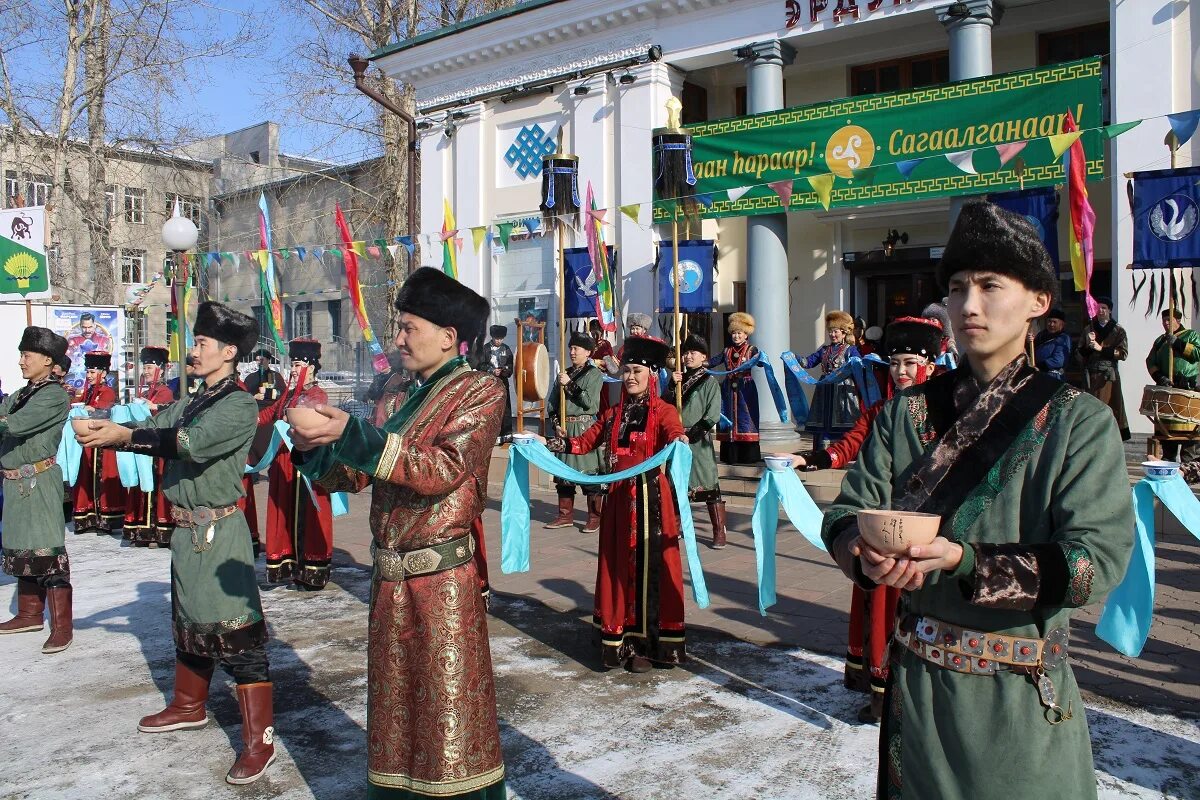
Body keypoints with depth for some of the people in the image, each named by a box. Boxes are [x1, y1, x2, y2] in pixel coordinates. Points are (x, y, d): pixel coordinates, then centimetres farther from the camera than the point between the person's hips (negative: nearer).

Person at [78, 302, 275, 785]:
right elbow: (156, 429, 4)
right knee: (189, 620, 21)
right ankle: (189, 706, 40)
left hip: (219, 530, -9)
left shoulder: (240, 405, -12)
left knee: (234, 628, -7)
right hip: (186, 528, 9)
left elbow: (192, 442, -25)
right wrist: (107, 430, -15)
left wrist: (125, 436, -26)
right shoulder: (192, 403, 14)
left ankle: (259, 738, -2)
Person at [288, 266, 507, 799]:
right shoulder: (405, 399, 16)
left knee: (448, 717, 1)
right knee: (395, 711, 16)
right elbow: (358, 475, 14)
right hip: (390, 579, 7)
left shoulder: (481, 390, -5)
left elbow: (442, 470, -19)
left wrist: (351, 434, -24)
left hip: (442, 580, -7)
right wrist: (316, 447, -6)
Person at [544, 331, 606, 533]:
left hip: (585, 428, -6)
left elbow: (590, 402, -13)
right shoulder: (564, 374, 15)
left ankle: (594, 518, 5)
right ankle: (565, 515, 19)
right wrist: (556, 422, -1)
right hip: (564, 429, 6)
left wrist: (570, 384, -12)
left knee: (590, 472, -4)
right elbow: (552, 402, 14)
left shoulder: (594, 374, -1)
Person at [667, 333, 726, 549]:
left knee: (709, 485, -7)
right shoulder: (680, 379, 14)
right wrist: (672, 386, -9)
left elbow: (713, 414, -9)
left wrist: (693, 433, -16)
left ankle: (719, 531, -4)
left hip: (698, 441, -5)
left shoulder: (709, 381, -1)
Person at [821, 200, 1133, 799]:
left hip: (1020, 700, -3)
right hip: (915, 681, 3)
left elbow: (1098, 560, -17)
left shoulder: (1080, 422, -8)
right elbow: (845, 513, -1)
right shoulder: (906, 413, 2)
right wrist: (869, 554, -24)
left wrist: (963, 560, -29)